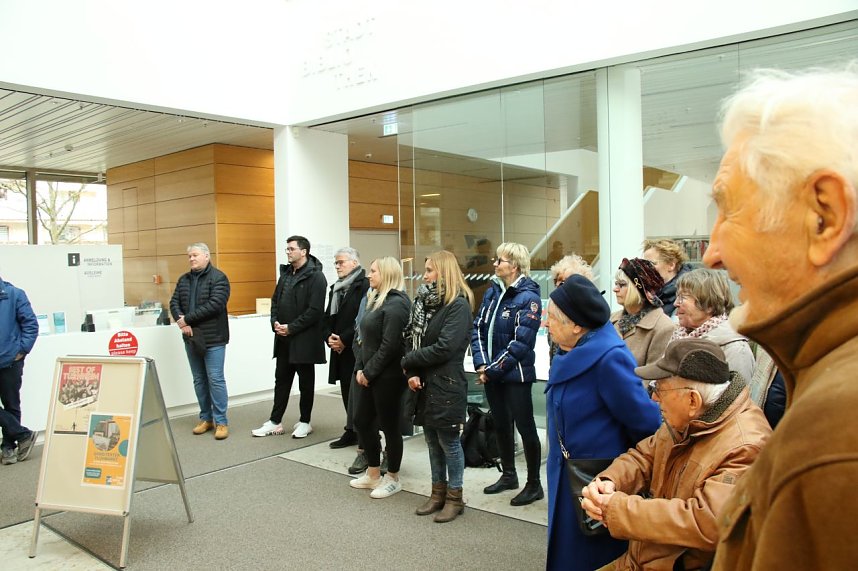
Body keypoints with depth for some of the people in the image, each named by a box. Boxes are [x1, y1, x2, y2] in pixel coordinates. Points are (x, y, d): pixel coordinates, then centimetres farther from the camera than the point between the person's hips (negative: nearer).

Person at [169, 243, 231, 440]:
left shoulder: (218, 278, -8)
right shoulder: (183, 279, 13)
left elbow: (215, 304, -19)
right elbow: (174, 303, 8)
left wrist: (187, 319, -16)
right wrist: (181, 323, -11)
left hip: (213, 338, -6)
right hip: (191, 337, 7)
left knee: (215, 379, -4)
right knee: (199, 380, 12)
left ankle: (221, 422, 4)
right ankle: (206, 418, 24)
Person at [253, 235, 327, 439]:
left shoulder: (315, 276, -13)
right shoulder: (286, 273, 12)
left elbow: (315, 310, -19)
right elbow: (275, 301, 15)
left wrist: (291, 328, -18)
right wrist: (275, 322, -2)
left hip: (304, 339, -7)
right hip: (283, 338, 7)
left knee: (306, 382, 7)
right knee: (281, 380, 13)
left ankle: (305, 422, 20)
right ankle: (275, 422, 22)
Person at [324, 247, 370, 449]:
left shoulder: (364, 285, -12)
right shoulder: (335, 288, 17)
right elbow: (328, 317, 19)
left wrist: (344, 339, -15)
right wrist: (329, 337, 1)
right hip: (340, 350, 8)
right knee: (347, 393, 14)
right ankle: (352, 431, 24)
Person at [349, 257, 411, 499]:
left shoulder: (396, 304, -17)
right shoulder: (376, 300, 13)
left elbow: (390, 345, -22)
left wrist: (369, 372, -15)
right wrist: (359, 369, 5)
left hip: (388, 376, -10)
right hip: (370, 375, 10)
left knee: (389, 425, 4)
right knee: (362, 421, 16)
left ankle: (392, 479, 21)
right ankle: (373, 474, 31)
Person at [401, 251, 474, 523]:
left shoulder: (459, 305, -13)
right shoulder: (423, 300, 10)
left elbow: (444, 347, -20)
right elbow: (411, 338, 6)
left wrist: (408, 361, -11)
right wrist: (412, 373, -8)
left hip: (447, 385, -7)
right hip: (424, 383, 7)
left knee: (448, 440, 4)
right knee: (432, 439, 16)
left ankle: (455, 497, 20)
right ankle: (438, 492, 30)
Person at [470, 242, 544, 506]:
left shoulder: (528, 298, -14)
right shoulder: (492, 292, 7)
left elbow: (521, 343, -19)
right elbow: (478, 328, 6)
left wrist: (493, 369, -17)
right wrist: (481, 363, -7)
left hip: (516, 375, -7)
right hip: (491, 374, 7)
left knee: (525, 427, 4)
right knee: (501, 425, 18)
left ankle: (534, 485, 18)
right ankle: (509, 475, 35)